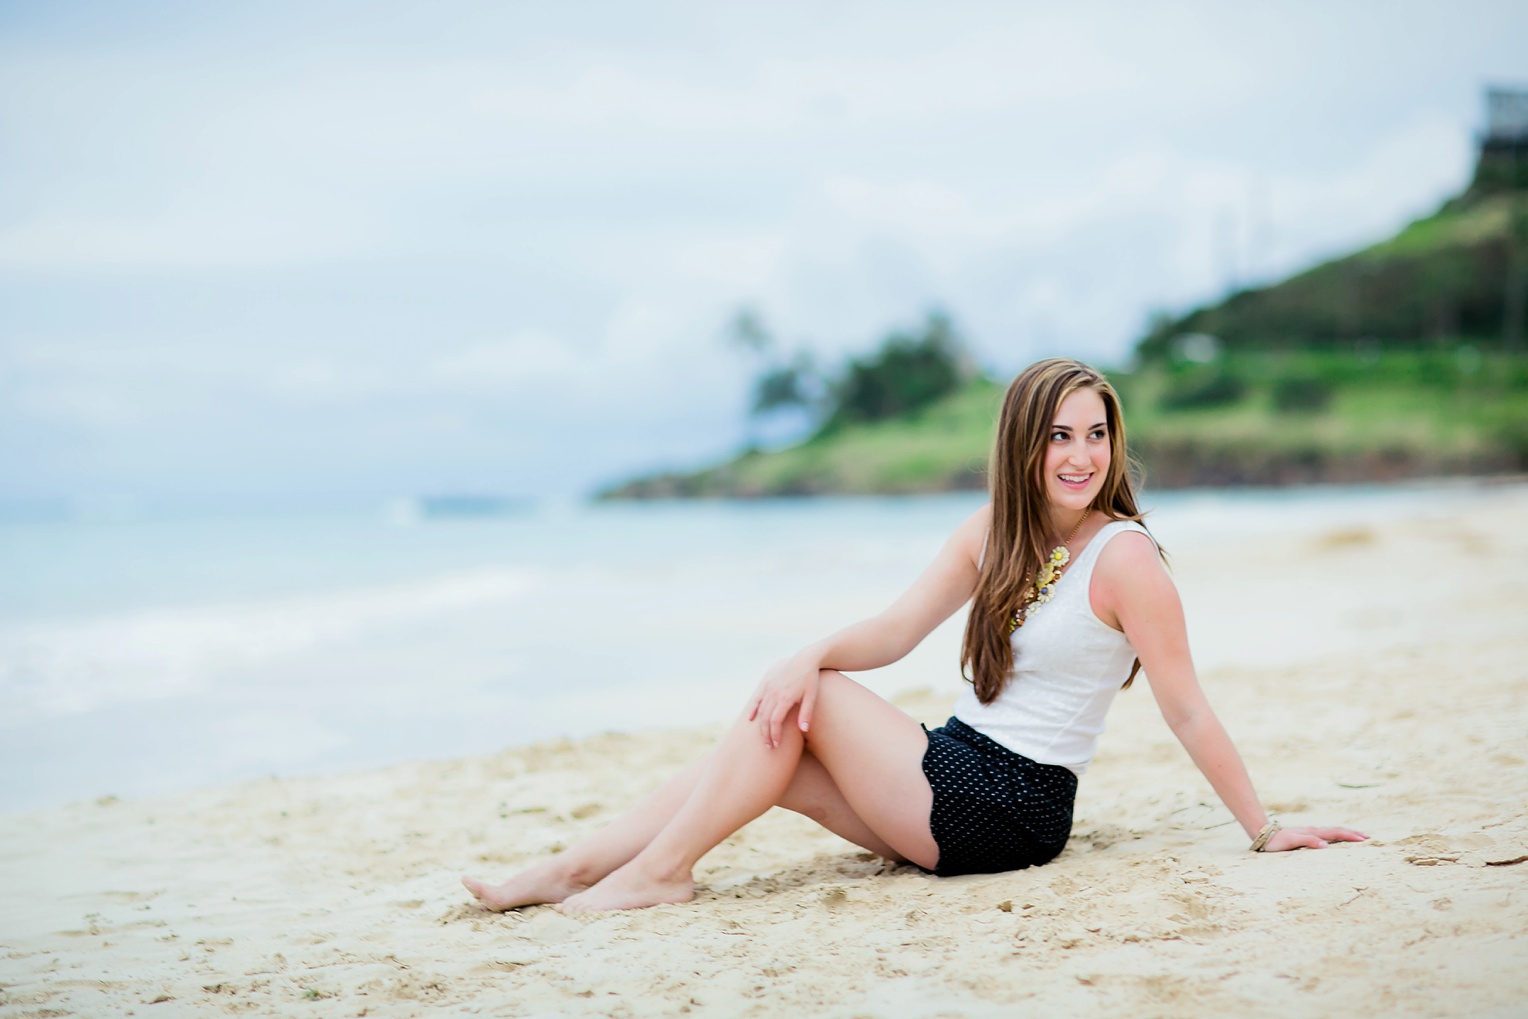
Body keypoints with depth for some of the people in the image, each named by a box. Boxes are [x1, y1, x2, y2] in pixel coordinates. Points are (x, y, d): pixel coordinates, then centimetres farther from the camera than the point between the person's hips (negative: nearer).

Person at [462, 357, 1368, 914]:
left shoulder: (1123, 556, -14)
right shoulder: (993, 533, 7)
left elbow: (1188, 712, -12)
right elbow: (895, 632, 3)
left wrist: (1265, 828, -11)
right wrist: (812, 656, -16)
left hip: (1012, 806, -7)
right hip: (956, 773, 7)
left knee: (808, 708, -11)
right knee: (779, 718, -3)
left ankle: (662, 870, -5)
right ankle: (572, 871, -2)